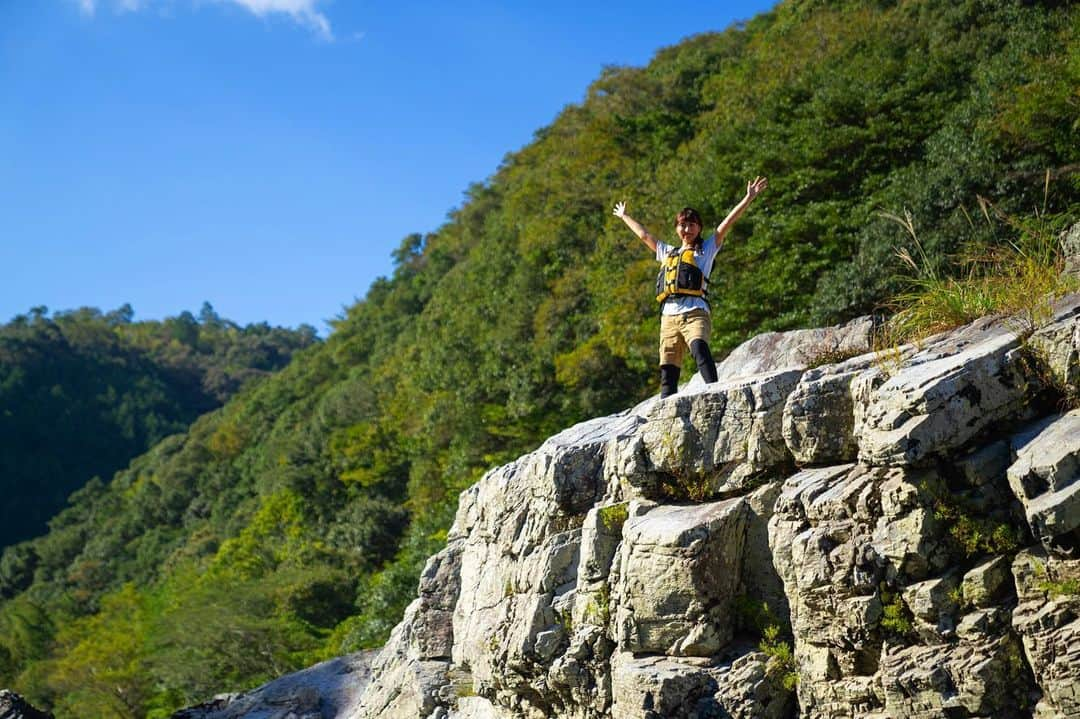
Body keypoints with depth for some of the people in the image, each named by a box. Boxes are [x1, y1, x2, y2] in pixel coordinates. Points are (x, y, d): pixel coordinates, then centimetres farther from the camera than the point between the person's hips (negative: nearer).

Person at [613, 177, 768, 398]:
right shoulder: (668, 252, 29)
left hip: (695, 313, -5)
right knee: (668, 372, -3)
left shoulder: (706, 249, 16)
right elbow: (644, 235, 41)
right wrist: (624, 216, 52)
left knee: (699, 348, -33)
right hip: (669, 317, 5)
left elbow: (727, 223, 9)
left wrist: (749, 198, 2)